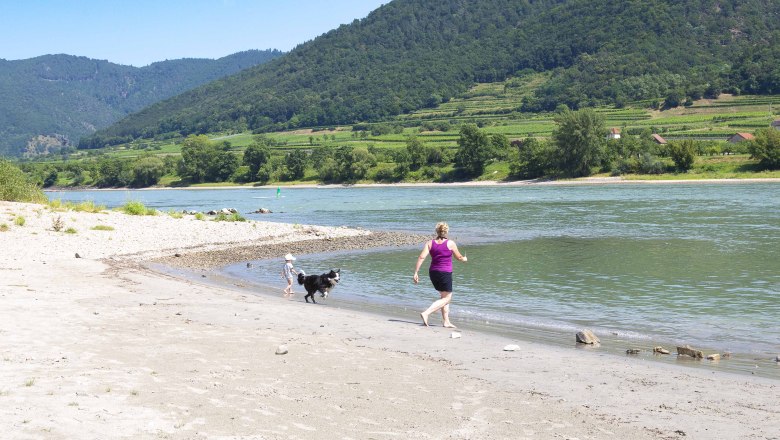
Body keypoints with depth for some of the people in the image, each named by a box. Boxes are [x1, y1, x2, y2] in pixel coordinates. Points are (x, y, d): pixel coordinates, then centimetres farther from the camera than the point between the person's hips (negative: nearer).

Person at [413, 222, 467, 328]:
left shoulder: (430, 243, 1)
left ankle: (446, 321, 19)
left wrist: (416, 272, -7)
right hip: (445, 273, -6)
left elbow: (421, 257, -9)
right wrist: (464, 259, 29)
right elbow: (459, 257, 5)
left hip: (433, 272, 6)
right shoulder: (450, 244, -7)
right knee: (446, 298, 2)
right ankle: (426, 313, -15)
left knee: (444, 296, 19)